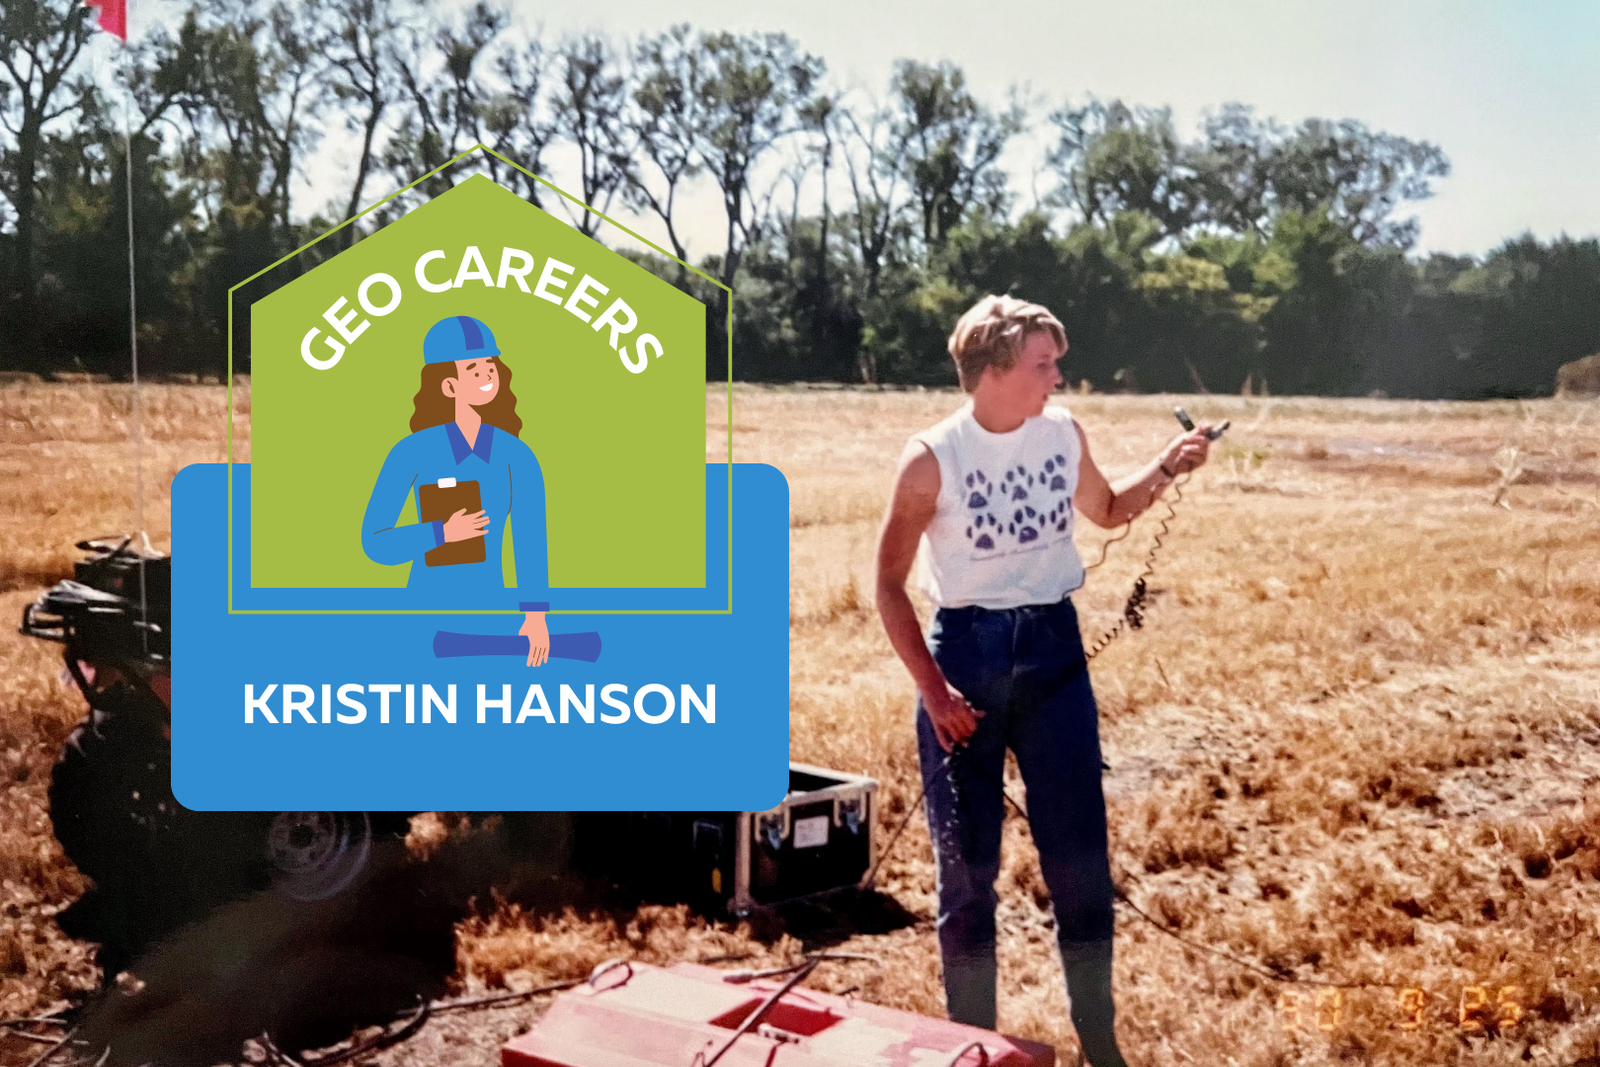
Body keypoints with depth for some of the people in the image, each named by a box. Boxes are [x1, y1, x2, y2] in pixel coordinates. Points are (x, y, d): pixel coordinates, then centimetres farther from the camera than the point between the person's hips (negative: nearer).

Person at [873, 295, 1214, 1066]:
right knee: (967, 861, 6)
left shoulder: (1063, 433, 1)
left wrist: (1165, 470, 2)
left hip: (1054, 646, 3)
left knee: (1080, 854, 6)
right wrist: (932, 689, -13)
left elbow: (1108, 511, 21)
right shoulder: (932, 459, -11)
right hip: (965, 650, -3)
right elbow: (889, 583, -6)